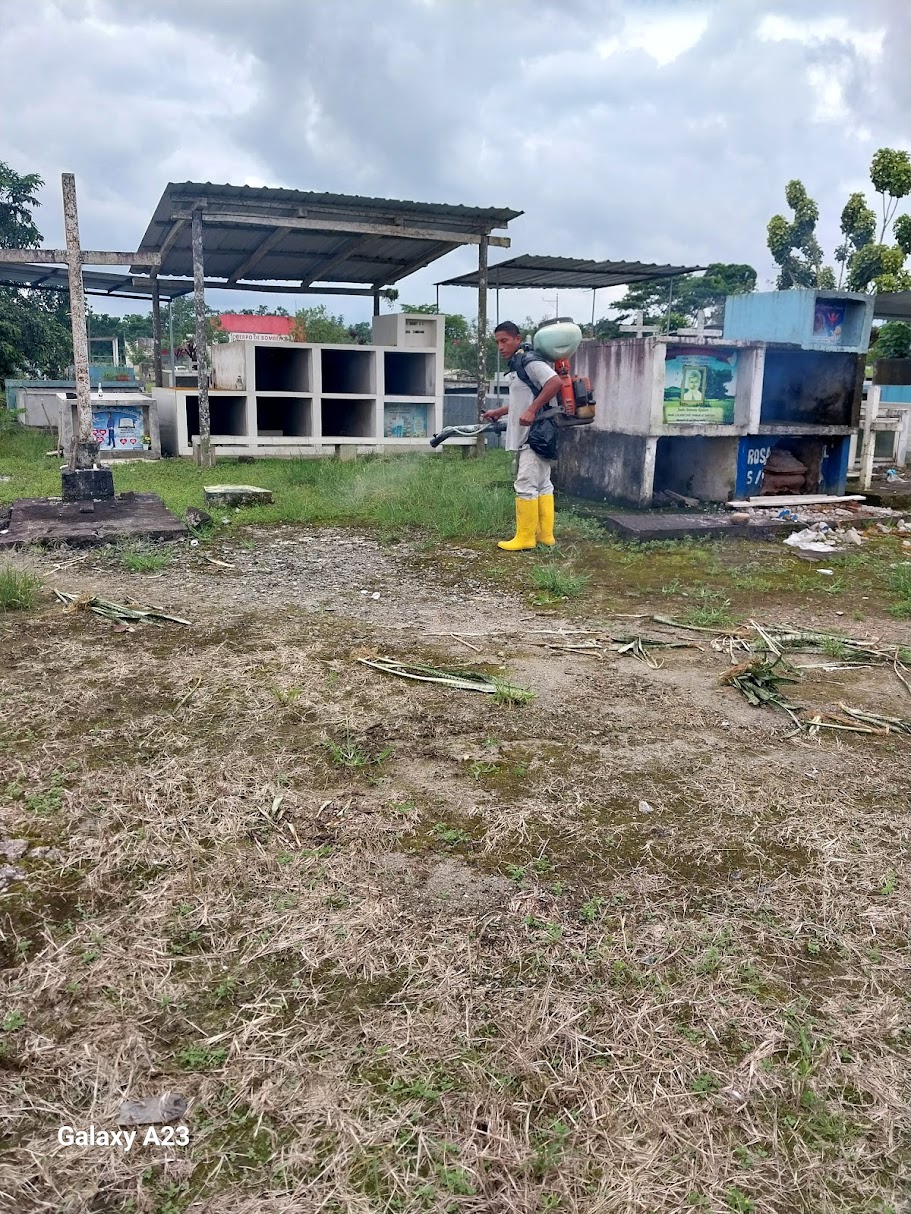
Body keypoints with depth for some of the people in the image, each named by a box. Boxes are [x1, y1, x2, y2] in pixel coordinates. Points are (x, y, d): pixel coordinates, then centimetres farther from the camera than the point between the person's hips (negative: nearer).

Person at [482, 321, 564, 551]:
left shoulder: (529, 361, -12)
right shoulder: (517, 365, 19)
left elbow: (555, 382, -27)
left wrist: (532, 411, -26)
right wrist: (499, 413, 26)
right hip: (527, 436, 10)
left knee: (526, 485, -7)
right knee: (542, 484, 11)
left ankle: (525, 538, -2)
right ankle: (545, 535, 16)